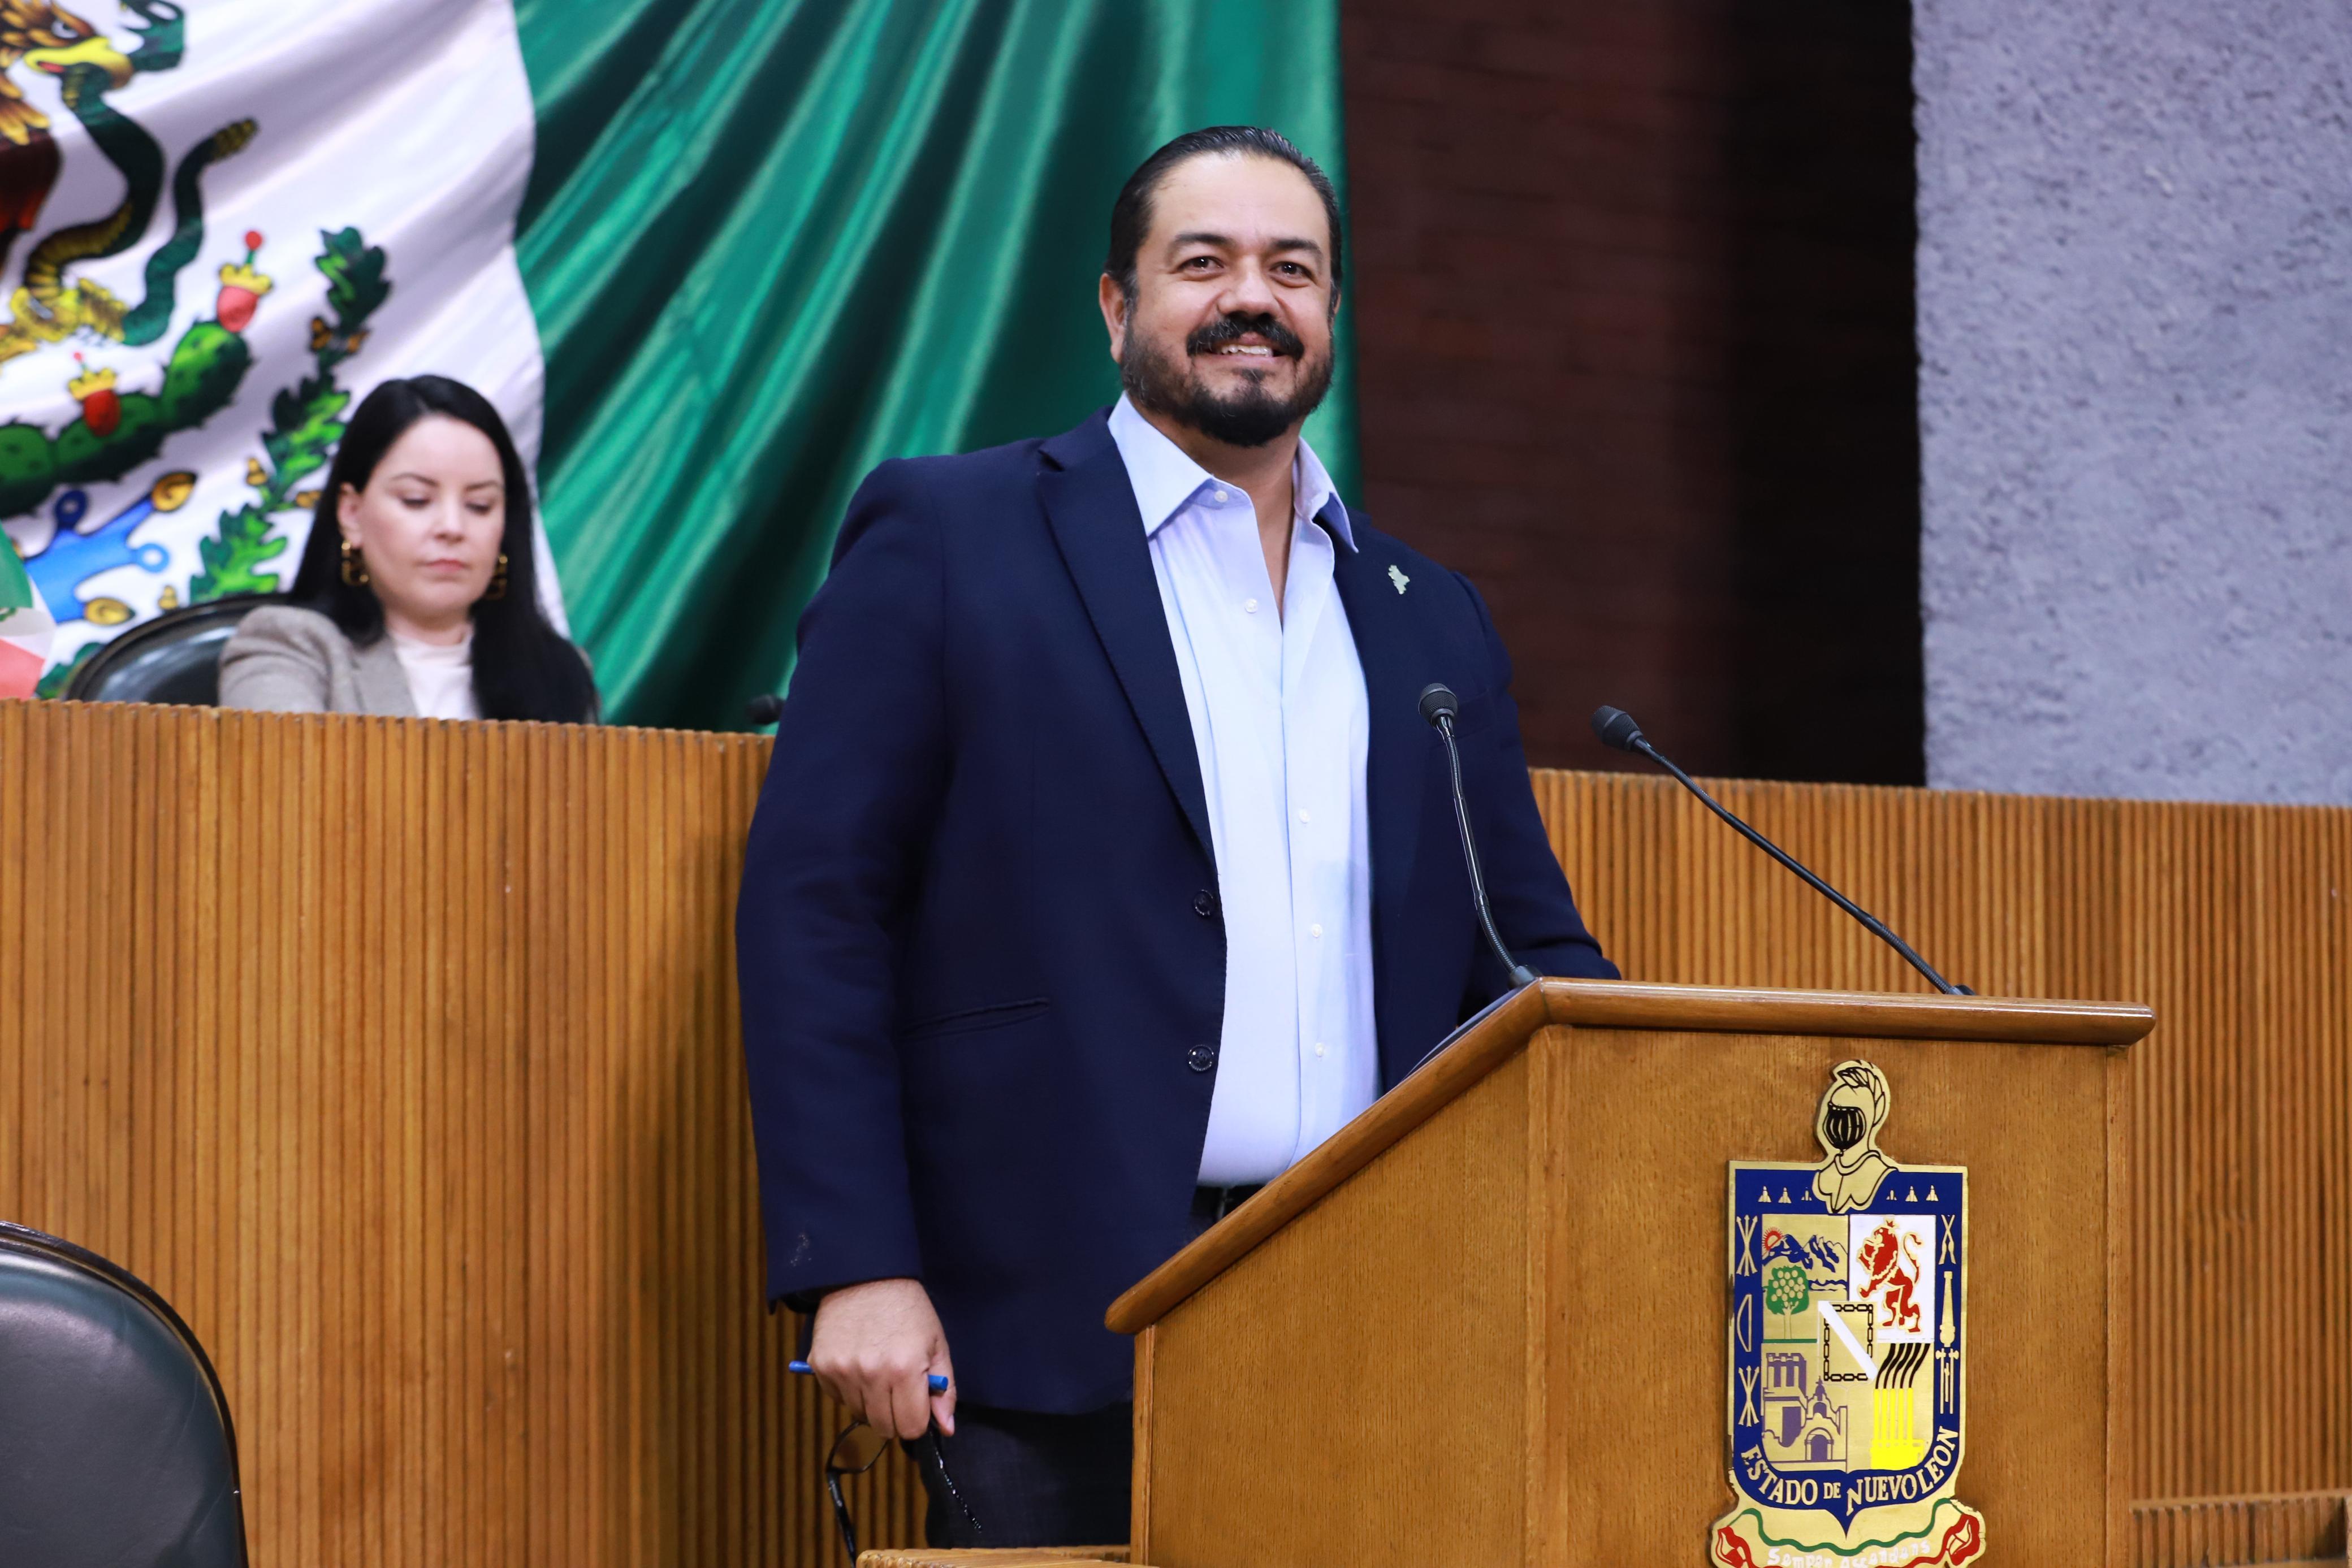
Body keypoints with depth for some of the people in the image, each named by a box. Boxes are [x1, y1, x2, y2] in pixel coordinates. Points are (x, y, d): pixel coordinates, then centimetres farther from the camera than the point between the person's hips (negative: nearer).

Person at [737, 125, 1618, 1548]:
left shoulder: (1435, 619, 18)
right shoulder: (946, 537, 4)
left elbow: (1526, 954, 20)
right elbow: (812, 908, -2)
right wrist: (858, 1269, -11)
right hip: (1067, 1331, -4)